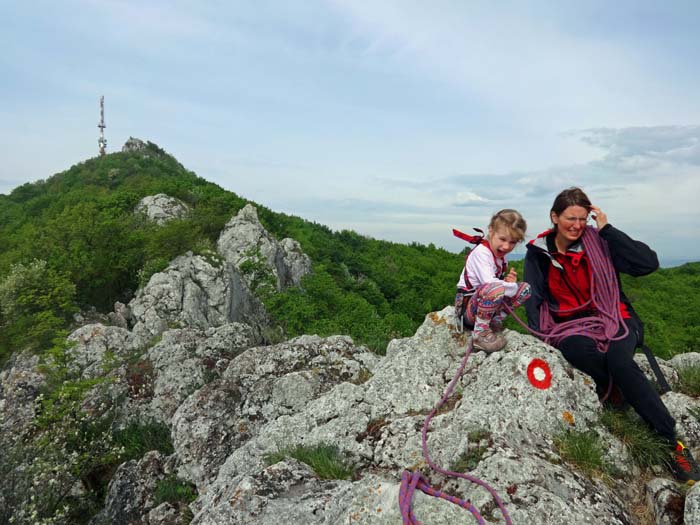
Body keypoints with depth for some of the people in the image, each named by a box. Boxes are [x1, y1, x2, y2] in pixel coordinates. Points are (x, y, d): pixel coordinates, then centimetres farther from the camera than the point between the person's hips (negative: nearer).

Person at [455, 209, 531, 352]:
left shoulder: (500, 256, 10)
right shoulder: (481, 252, -19)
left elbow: (502, 282, 7)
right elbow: (489, 283, -31)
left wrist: (509, 281, -15)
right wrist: (512, 287, -16)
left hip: (485, 301, 9)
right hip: (467, 305, -9)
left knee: (524, 288, 5)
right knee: (496, 289, -38)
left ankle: (495, 322, 2)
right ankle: (480, 333, -22)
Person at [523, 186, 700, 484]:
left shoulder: (598, 242, -2)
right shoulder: (538, 253, 3)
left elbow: (649, 263, -13)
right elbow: (533, 300, 3)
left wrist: (607, 230, -12)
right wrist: (541, 337, -11)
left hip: (614, 319, 0)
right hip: (571, 327, 1)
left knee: (617, 359, -32)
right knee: (579, 351, -36)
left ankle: (671, 442, -20)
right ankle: (620, 395, -10)